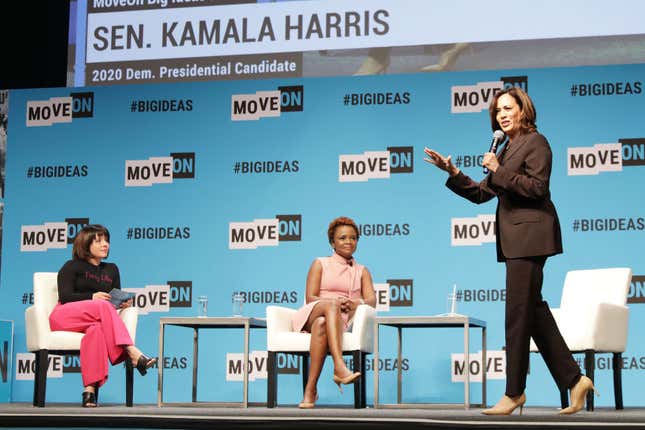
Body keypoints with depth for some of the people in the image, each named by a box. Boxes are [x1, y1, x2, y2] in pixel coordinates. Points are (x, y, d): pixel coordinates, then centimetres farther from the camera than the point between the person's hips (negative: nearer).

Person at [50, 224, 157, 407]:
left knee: (96, 330, -38)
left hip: (95, 320, 3)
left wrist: (123, 302, -6)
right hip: (65, 316, -3)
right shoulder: (71, 267, 9)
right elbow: (65, 296, -4)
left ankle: (90, 390, -51)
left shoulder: (111, 269, 23)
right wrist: (91, 297, -19)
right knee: (103, 307, -34)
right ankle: (132, 353, -47)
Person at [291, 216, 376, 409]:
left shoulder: (362, 271, 25)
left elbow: (372, 300, 7)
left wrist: (357, 304, -18)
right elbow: (310, 298, 5)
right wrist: (336, 303, -14)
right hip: (312, 314, -1)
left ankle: (311, 390, -45)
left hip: (343, 321, 1)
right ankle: (339, 366, -56)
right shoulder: (320, 264, 19)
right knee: (331, 304, -38)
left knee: (321, 324, -39)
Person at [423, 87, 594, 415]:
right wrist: (452, 172, 10)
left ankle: (514, 393, -1)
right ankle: (572, 379, 14)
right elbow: (481, 193, 21)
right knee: (533, 309, 9)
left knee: (518, 312, -7)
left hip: (530, 233, -9)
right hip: (514, 237, 9)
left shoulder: (535, 142, -4)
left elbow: (537, 187, -16)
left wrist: (498, 170, -13)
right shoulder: (506, 149, 22)